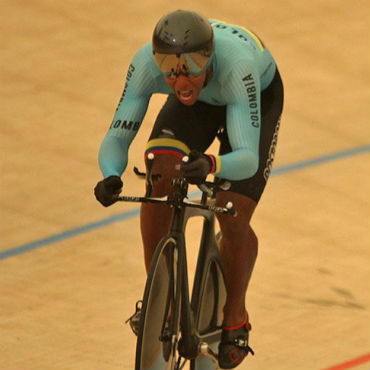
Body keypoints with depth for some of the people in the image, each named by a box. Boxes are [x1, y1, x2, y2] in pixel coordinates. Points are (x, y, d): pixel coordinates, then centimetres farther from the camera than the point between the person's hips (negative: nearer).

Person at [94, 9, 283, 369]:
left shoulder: (237, 65, -46)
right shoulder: (145, 64, -36)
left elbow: (247, 158, -50)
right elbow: (117, 136, -33)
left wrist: (211, 164, -72)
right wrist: (111, 177, -55)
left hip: (260, 96, -3)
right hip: (200, 102, 3)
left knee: (233, 219, -16)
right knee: (158, 180, -24)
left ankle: (235, 318, 12)